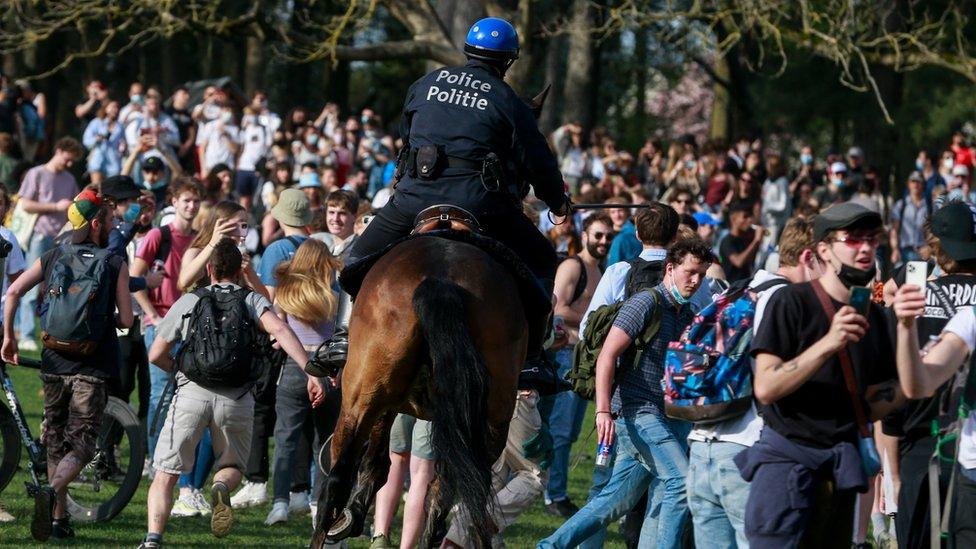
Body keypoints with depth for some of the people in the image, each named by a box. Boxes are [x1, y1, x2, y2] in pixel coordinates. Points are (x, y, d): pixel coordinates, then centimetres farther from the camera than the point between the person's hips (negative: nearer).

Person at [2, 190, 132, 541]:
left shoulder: (52, 258, 5)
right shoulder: (114, 264, -3)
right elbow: (126, 320, -5)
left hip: (55, 363, 3)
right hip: (94, 367, -3)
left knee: (56, 442, 17)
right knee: (82, 444, -2)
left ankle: (59, 519, 16)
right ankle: (51, 492, -30)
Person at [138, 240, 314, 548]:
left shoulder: (187, 302, 18)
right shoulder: (251, 300, 14)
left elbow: (156, 355, 18)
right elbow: (279, 329, -6)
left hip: (191, 392, 0)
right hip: (237, 396, 0)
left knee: (166, 474, 5)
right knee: (232, 466, 22)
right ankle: (222, 488, -14)